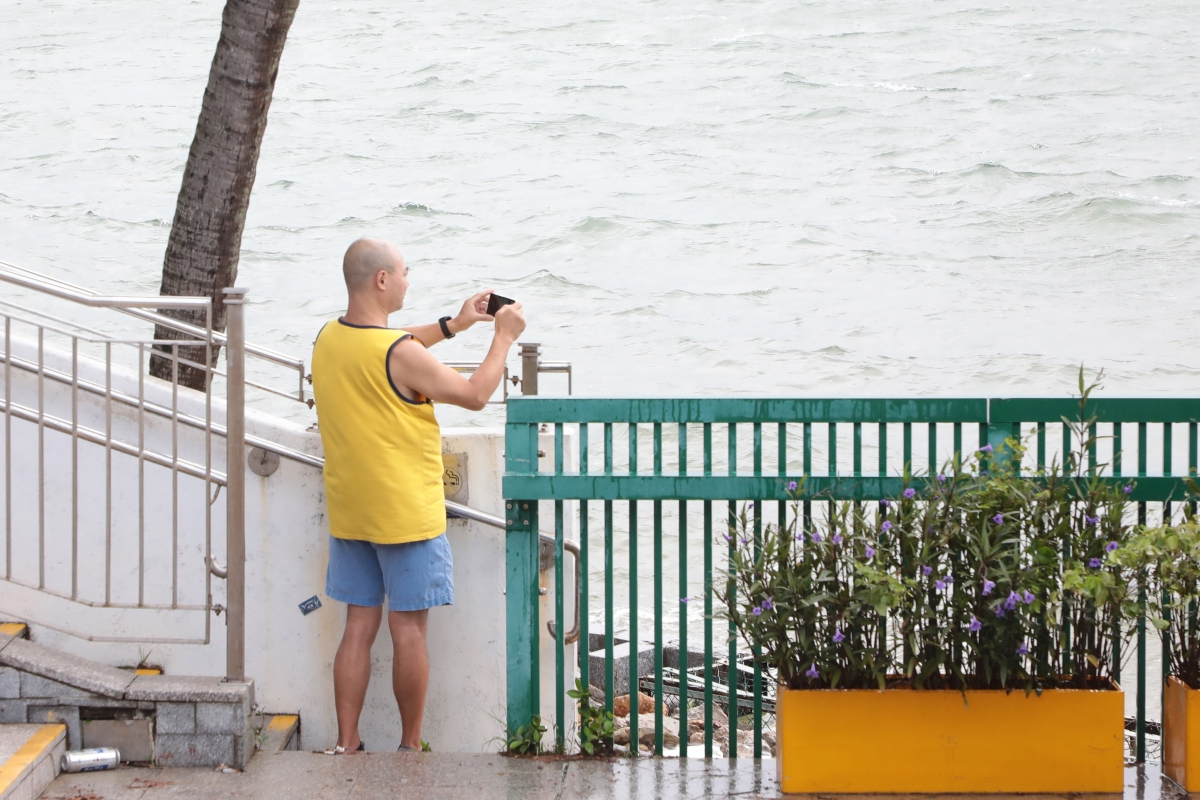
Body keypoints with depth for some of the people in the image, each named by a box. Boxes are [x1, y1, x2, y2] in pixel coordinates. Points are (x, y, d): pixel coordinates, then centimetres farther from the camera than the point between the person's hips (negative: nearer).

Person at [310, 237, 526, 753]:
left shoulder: (328, 340, 2)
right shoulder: (401, 354, -21)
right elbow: (475, 394, -11)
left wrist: (452, 325, 23)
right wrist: (504, 338, 3)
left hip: (349, 513, 7)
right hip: (406, 513, -7)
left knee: (359, 627, 10)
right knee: (408, 631, 3)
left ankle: (346, 745, 8)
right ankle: (410, 746, 11)